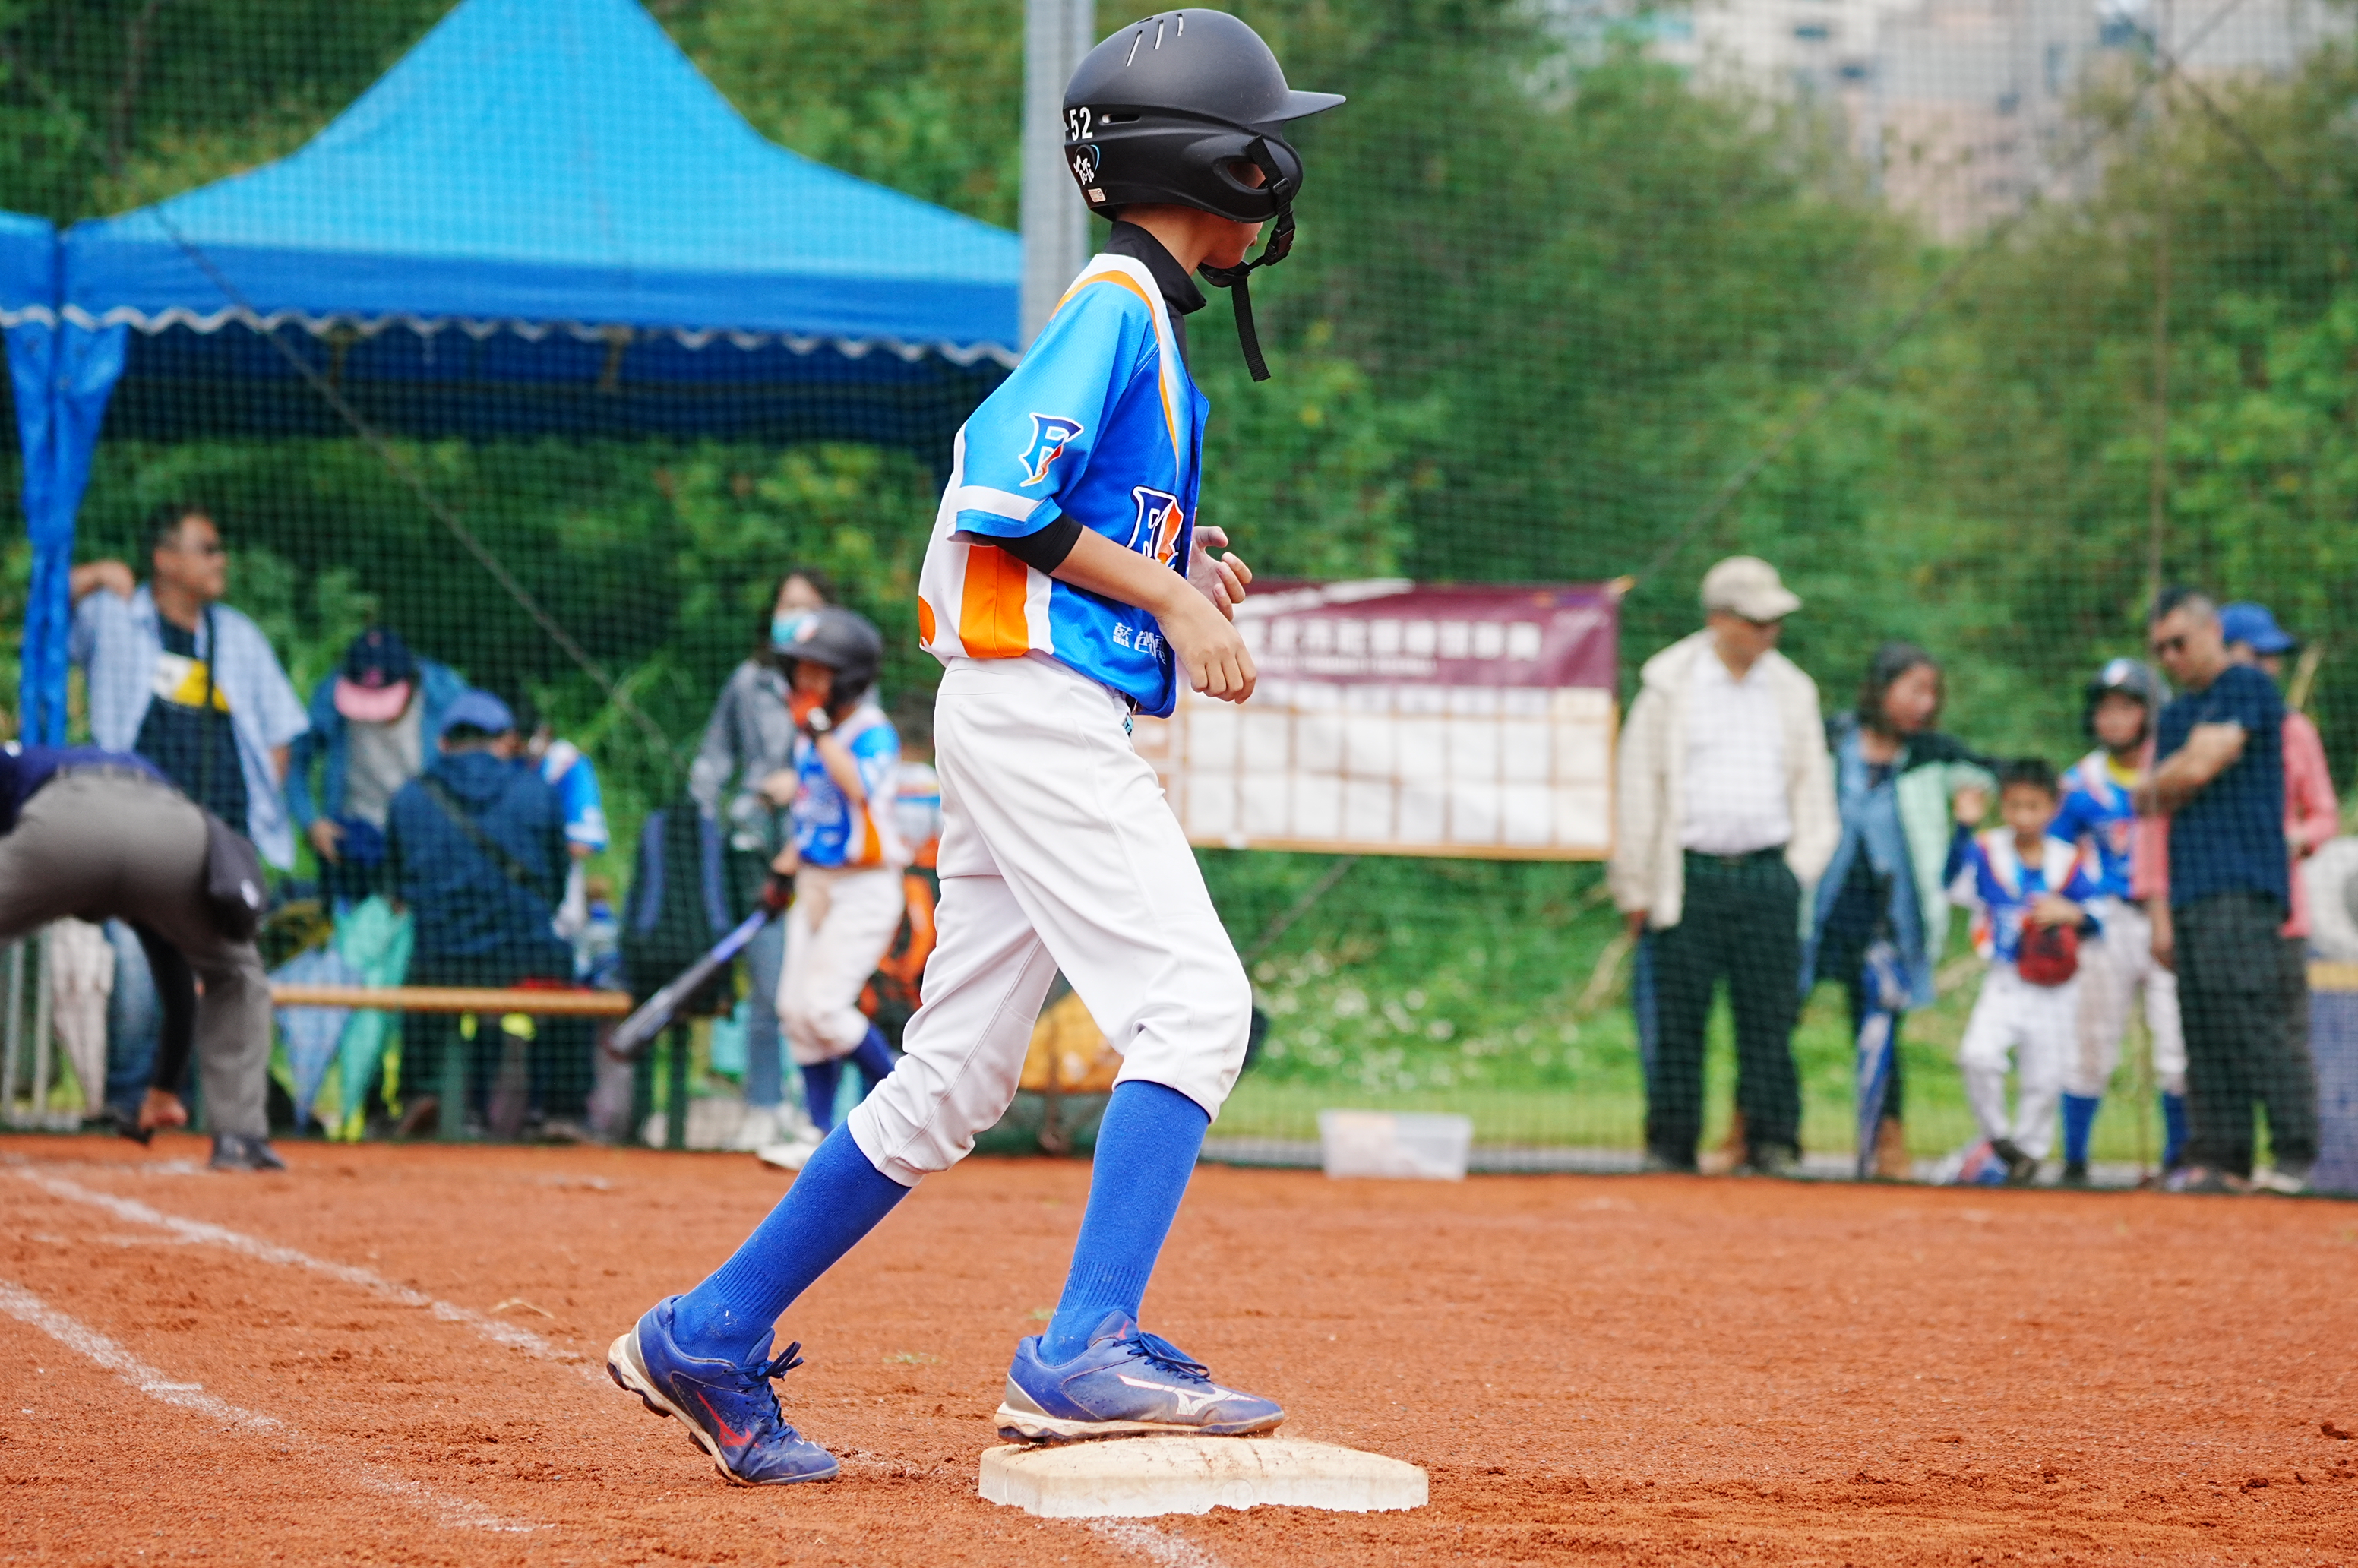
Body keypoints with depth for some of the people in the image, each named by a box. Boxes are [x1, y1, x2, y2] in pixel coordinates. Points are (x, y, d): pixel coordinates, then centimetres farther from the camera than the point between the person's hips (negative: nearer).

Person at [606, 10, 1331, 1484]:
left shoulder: (1140, 315, 21)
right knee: (1194, 1003, -17)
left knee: (956, 1078, 9)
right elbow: (999, 499, -17)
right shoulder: (1116, 306, -9)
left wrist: (1180, 564, 9)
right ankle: (1085, 1355, -23)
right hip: (1042, 707, -10)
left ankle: (707, 1342, 13)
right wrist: (1167, 596, -14)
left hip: (1050, 723, 10)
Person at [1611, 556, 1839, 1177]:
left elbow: (1813, 788, 17)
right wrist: (1635, 888, 2)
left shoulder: (1792, 690, 11)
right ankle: (1670, 1144, 7)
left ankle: (1773, 1141, 6)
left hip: (1767, 876, 2)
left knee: (1769, 1016, 0)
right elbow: (1637, 789, 4)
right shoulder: (1669, 684, 3)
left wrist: (1799, 870, 6)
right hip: (1687, 877, -2)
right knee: (1677, 1020, 0)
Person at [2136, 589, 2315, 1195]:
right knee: (2203, 1031, 3)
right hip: (2190, 894, 8)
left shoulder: (2248, 688, -1)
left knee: (2250, 1017, -17)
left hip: (2244, 890, -8)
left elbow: (2198, 766, -10)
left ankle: (2295, 1152, -17)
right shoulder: (2175, 715, 24)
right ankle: (2220, 1159, 3)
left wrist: (2150, 790, 12)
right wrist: (2161, 911, 14)